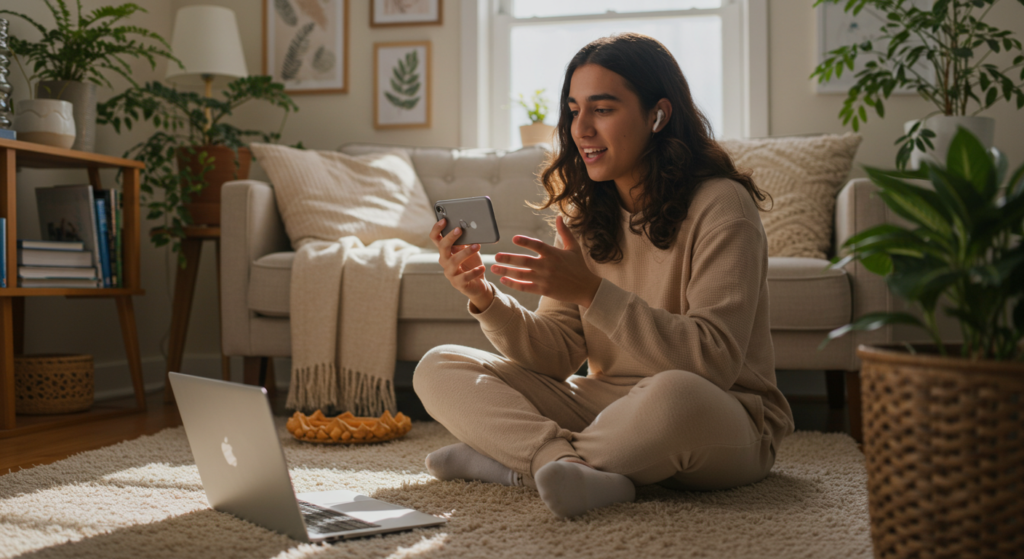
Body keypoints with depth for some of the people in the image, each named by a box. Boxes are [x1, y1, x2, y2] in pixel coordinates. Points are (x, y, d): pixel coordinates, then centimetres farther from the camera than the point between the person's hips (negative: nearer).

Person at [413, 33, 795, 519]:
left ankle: (519, 457, -17)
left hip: (725, 421, -6)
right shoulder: (585, 215, 7)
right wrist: (484, 299, -18)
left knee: (675, 396, -42)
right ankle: (578, 466, -26)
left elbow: (714, 359, -24)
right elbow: (557, 355, 0)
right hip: (604, 403, 6)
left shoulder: (720, 206, -13)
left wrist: (591, 291, -31)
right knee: (438, 369, -4)